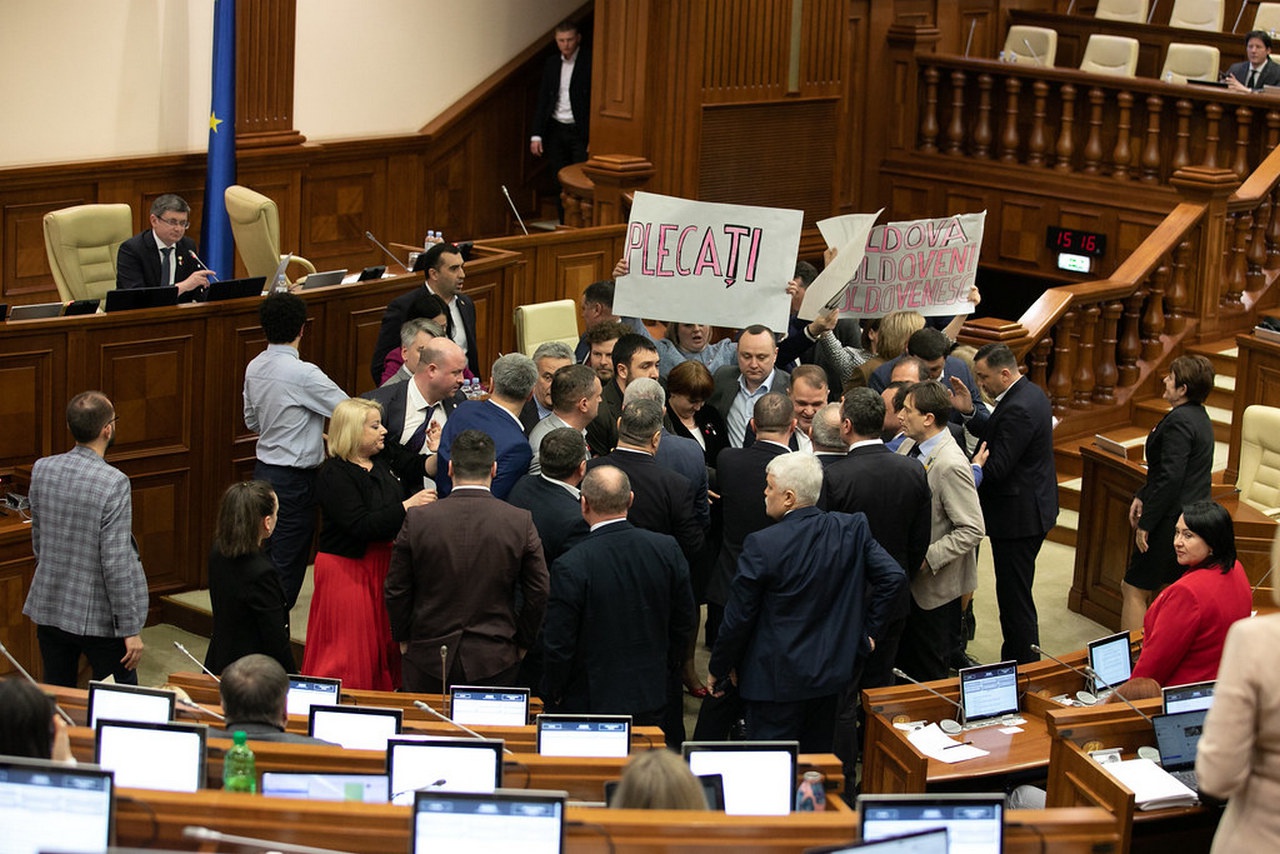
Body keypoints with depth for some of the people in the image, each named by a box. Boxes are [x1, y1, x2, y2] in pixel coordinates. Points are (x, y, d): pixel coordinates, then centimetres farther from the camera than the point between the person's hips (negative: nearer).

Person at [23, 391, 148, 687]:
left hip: (49, 610, 6)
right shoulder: (113, 483, -21)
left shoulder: (41, 469, -3)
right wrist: (130, 629, -14)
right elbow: (116, 562, -21)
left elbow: (38, 540, 10)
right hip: (99, 617, -5)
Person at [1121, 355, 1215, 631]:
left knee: (1134, 589, -3)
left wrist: (1146, 523, -20)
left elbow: (1170, 478, -25)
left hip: (1172, 522, -10)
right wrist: (1142, 496, 12)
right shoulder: (1199, 417, 11)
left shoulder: (1179, 421, -20)